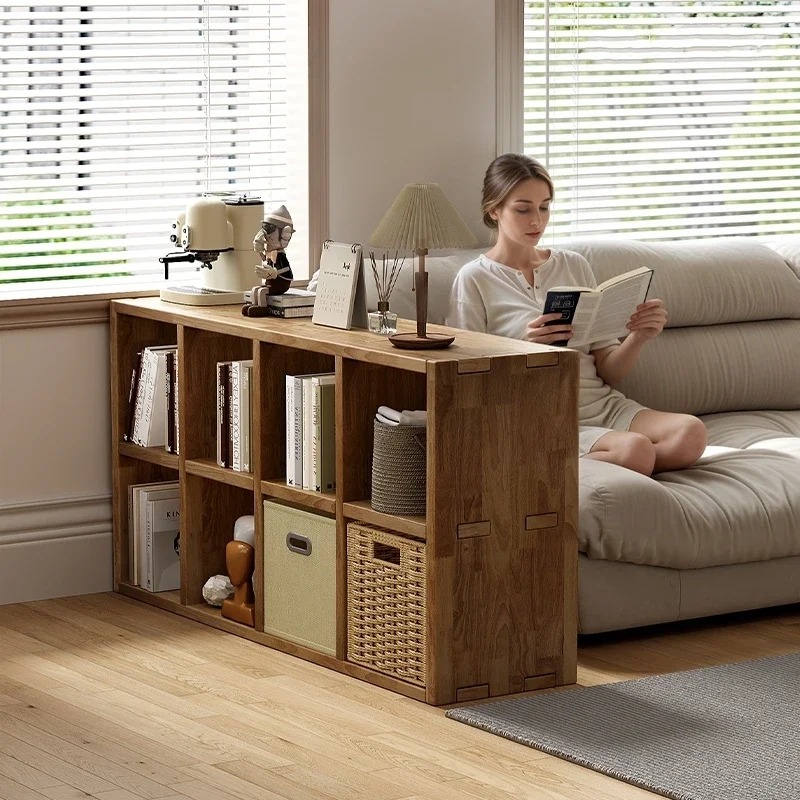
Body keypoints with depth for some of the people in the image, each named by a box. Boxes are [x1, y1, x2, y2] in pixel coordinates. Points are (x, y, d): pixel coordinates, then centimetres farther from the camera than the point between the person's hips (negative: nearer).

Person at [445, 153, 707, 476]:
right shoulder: (474, 280, 0)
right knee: (635, 450, -35)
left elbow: (608, 371, 14)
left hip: (604, 405, 7)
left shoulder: (574, 266, 15)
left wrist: (639, 338, -7)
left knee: (691, 433, -24)